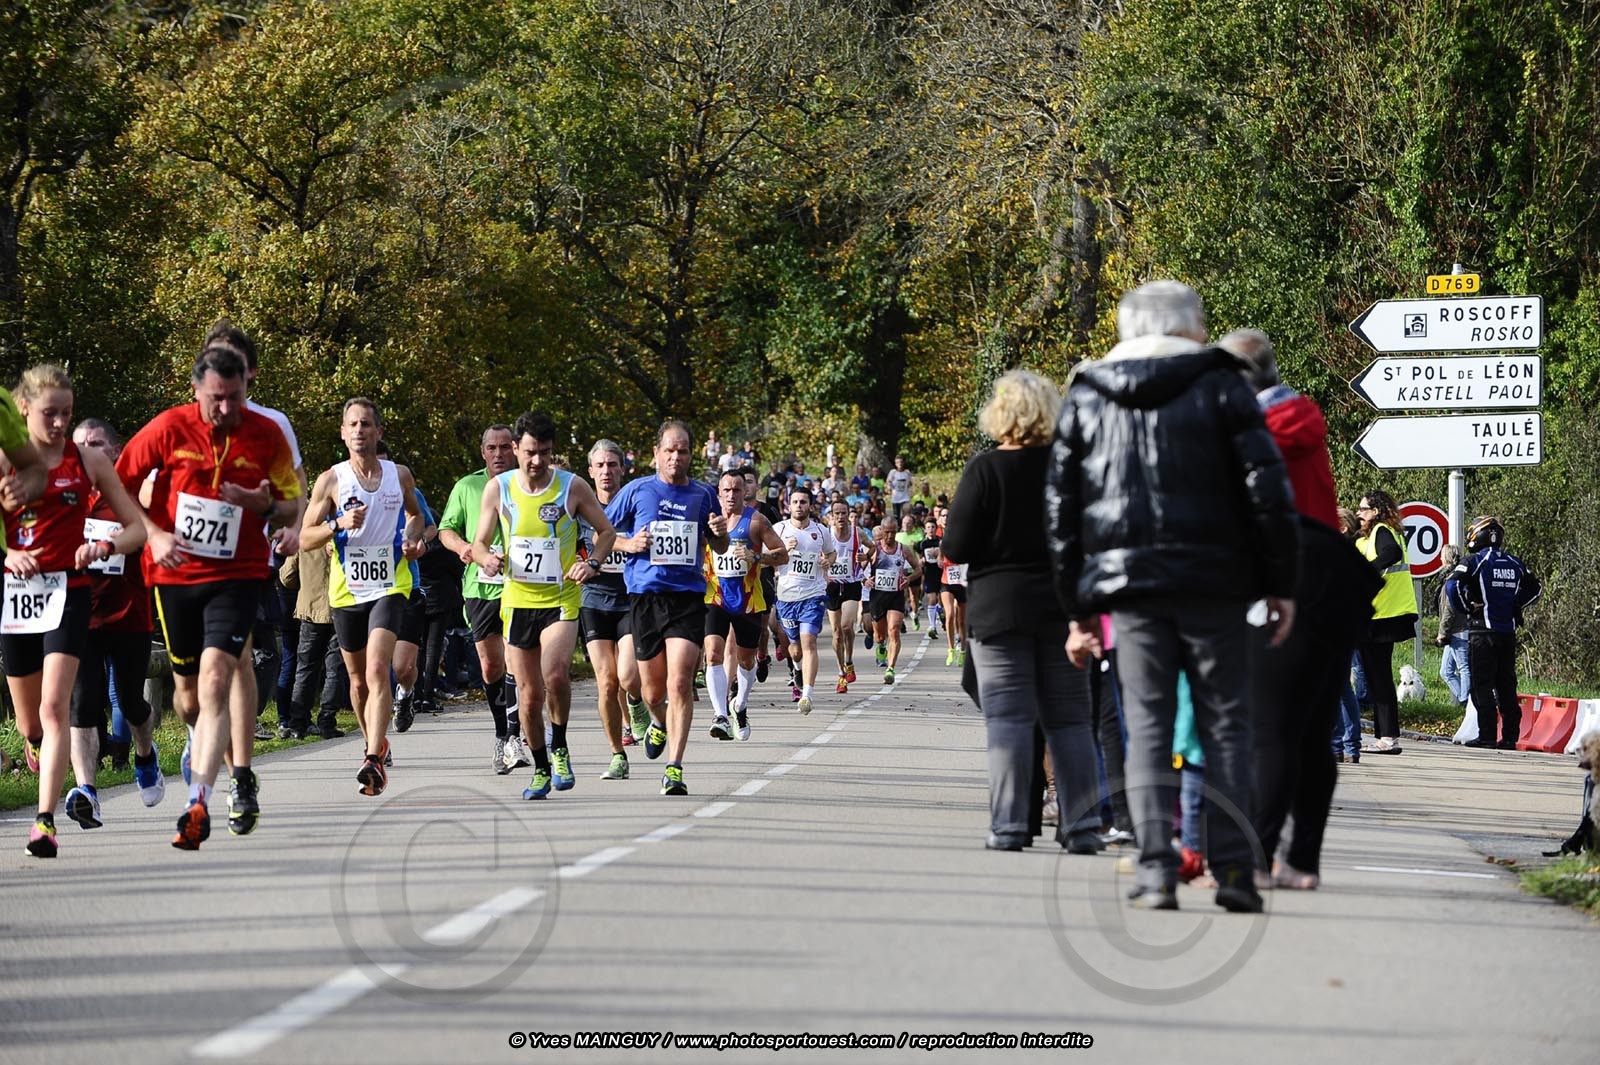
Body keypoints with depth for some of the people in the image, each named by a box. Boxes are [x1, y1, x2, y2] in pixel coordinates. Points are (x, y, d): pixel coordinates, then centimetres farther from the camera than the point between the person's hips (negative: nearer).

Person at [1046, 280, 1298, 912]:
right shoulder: (1221, 387, 3)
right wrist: (1280, 584, 3)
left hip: (1129, 587, 2)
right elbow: (1266, 489, -3)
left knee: (1146, 727, 4)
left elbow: (1061, 509, 13)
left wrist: (1077, 610, 17)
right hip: (1213, 583, -2)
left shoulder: (1085, 397, 12)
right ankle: (1234, 872, -2)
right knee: (1225, 724, 4)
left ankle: (1155, 872, -5)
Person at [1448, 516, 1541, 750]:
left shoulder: (1476, 561, -7)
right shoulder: (1514, 563, 12)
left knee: (1482, 685, -4)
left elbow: (1452, 585, -18)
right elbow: (1535, 588, 21)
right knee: (1506, 686, 9)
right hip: (1509, 632, 6)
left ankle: (1487, 736, -9)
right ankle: (1509, 737, 8)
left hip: (1483, 632, -6)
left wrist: (1466, 607, -6)